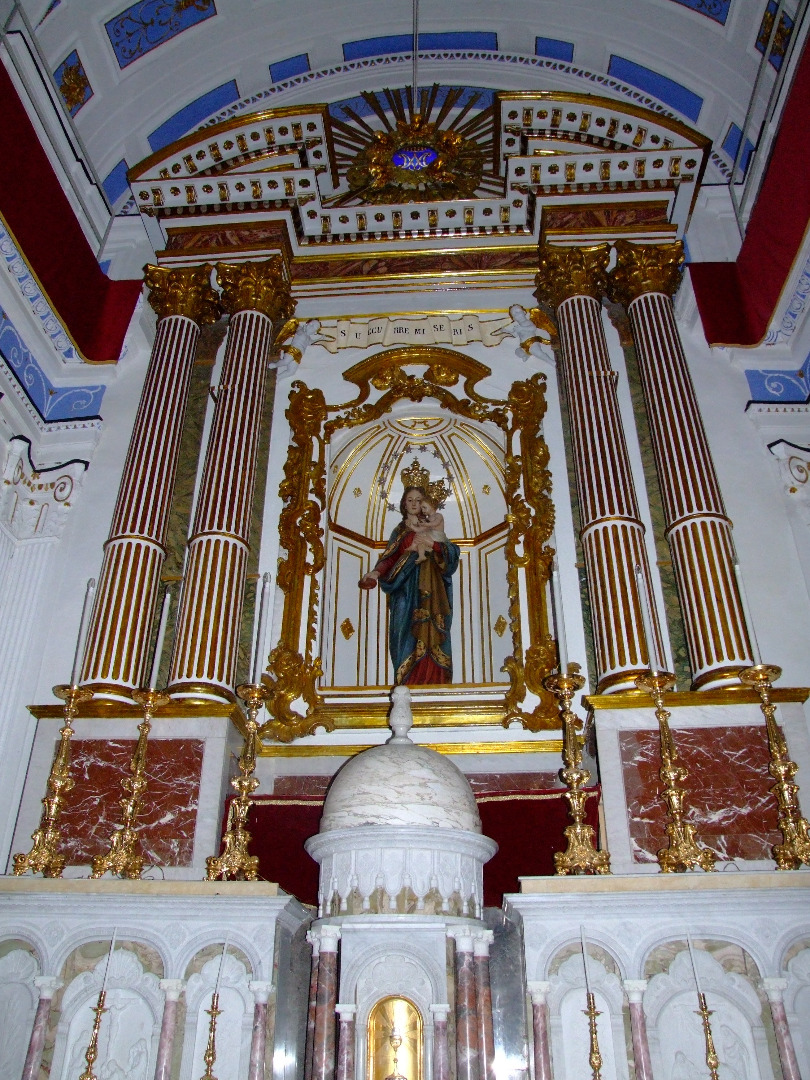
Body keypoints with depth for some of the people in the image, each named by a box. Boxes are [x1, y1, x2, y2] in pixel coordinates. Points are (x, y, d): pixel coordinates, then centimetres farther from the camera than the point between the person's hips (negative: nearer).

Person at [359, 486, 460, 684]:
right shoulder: (400, 530, 18)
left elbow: (452, 551, 1)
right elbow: (390, 558, 3)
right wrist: (376, 572, -16)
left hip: (430, 591, 0)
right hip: (407, 590, 0)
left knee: (430, 636, -9)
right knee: (409, 634, -9)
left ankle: (431, 681, -10)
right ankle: (409, 682, -10)